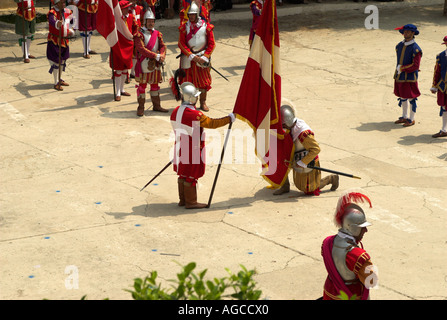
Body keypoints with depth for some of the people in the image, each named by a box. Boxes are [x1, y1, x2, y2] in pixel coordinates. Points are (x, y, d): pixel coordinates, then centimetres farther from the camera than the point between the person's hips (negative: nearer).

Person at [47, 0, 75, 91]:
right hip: (54, 41, -7)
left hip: (65, 41, 7)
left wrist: (71, 31, 13)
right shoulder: (52, 13, -19)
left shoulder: (67, 11, 3)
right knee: (55, 61, -4)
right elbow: (52, 21, -42)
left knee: (63, 60, 19)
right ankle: (56, 83, 4)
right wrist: (57, 24, -64)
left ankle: (59, 79, 36)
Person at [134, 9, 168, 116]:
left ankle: (156, 105, 24)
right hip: (143, 64, -6)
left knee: (155, 84, 14)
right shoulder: (139, 34, -10)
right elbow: (142, 49, -20)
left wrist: (162, 55, -19)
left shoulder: (157, 34, 9)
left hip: (155, 64, 6)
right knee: (142, 85, -2)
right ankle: (141, 107, 5)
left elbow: (162, 46, 3)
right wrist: (156, 56, -24)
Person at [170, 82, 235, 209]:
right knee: (191, 176, 2)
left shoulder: (176, 112, 1)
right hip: (192, 150, -8)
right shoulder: (195, 115, -25)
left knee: (183, 174, 18)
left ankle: (183, 199, 28)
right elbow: (212, 124, -16)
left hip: (180, 147, 8)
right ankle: (191, 202, 11)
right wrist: (229, 118, -4)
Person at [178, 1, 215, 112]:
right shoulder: (185, 27, -2)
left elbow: (211, 44, -1)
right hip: (188, 58, 0)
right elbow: (181, 44, -5)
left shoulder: (206, 27, -4)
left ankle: (203, 103, 15)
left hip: (202, 57, 0)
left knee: (203, 81, 4)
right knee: (188, 80, 2)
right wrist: (192, 56, -13)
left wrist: (204, 57, -11)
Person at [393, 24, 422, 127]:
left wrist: (401, 68, -17)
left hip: (410, 77, -7)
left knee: (411, 98, 2)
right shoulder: (399, 45, 6)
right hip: (400, 76, 7)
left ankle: (411, 119, 12)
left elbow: (415, 66, -20)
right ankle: (404, 117, 30)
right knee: (402, 97, 16)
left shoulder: (416, 49, -16)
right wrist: (399, 69, 13)